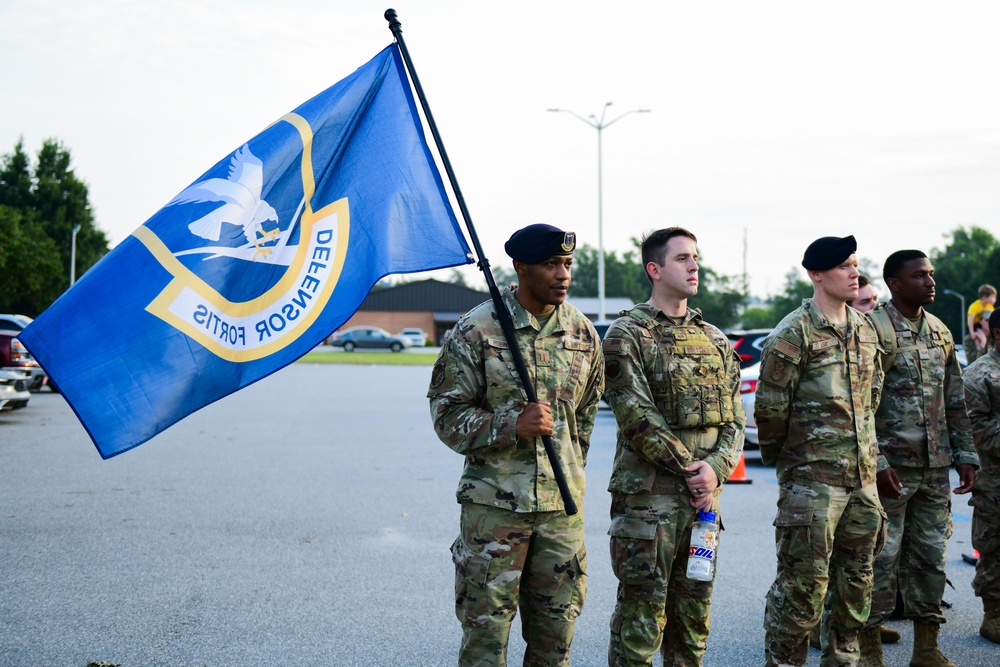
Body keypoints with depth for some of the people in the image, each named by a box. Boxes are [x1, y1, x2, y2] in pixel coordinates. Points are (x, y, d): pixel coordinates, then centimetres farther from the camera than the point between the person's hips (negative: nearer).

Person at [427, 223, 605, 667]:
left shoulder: (583, 332, 6)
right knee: (485, 628, 3)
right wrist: (512, 425, -20)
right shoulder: (476, 330, -8)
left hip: (563, 504, 4)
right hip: (494, 502, -4)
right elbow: (447, 413, -7)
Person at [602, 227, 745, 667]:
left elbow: (734, 417, 10)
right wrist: (690, 470, -13)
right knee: (642, 613, -2)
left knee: (694, 610, 14)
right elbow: (638, 418, -13)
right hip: (647, 497, -6)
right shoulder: (627, 335, -5)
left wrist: (716, 468, -8)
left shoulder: (714, 339, 14)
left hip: (703, 496, 6)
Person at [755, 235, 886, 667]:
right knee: (803, 582, -4)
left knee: (856, 580, 14)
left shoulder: (865, 329, 11)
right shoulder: (794, 335, -11)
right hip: (811, 481, -7)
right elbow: (770, 409, -9)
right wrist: (781, 460, 2)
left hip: (863, 476, 7)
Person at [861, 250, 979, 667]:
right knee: (882, 558, -2)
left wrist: (964, 454, 11)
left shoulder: (940, 332, 13)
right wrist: (875, 462, -17)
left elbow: (955, 402, 18)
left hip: (935, 466, 7)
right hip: (891, 465, -7)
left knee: (931, 555, 11)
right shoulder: (872, 329, -8)